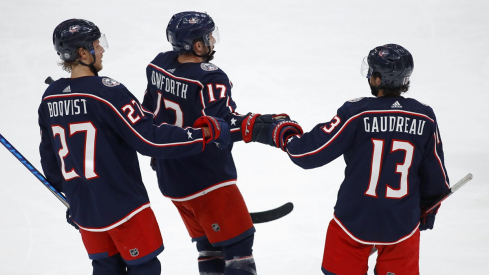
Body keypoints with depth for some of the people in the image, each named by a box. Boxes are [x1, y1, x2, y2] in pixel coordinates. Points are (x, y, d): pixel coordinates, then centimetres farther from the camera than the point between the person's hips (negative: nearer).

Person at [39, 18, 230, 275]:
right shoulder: (106, 91, -20)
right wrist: (204, 133, -15)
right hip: (122, 207, -7)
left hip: (81, 206, 7)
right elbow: (149, 140, -22)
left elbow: (49, 157, 12)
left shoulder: (49, 98, 2)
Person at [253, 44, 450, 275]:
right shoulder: (424, 118, -6)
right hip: (402, 225, 2)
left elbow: (312, 153, -13)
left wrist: (287, 137, 8)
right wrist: (428, 210, 22)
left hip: (355, 220, -2)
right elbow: (435, 174, 4)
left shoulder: (356, 113, -16)